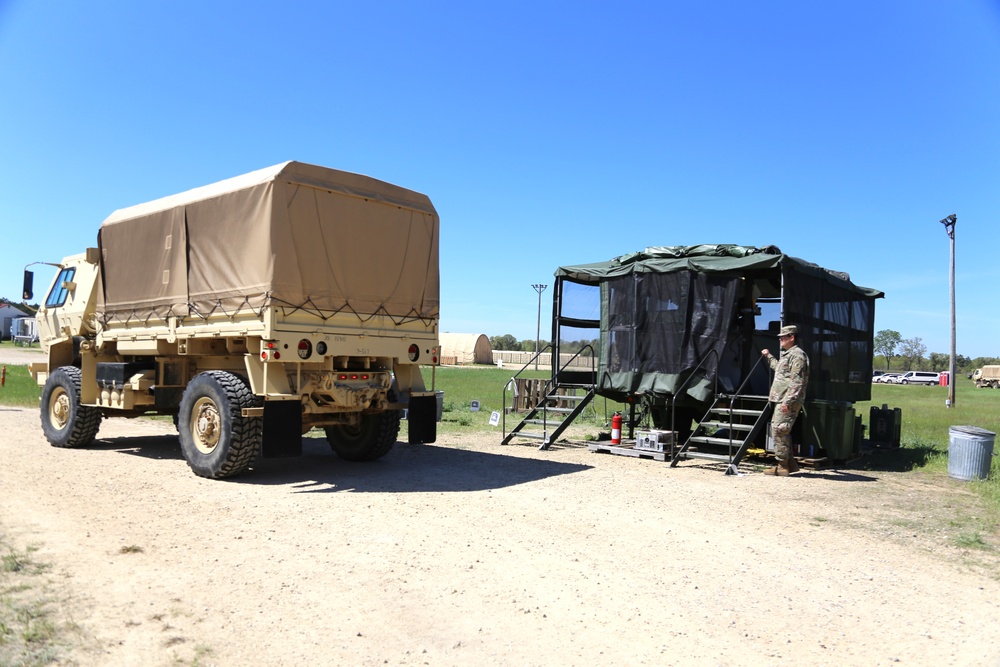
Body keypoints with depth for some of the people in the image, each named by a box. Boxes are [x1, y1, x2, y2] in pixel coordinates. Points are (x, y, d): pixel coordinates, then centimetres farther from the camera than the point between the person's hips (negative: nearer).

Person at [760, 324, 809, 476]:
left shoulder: (797, 355, -12)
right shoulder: (787, 355, 21)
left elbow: (797, 382, -20)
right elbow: (779, 368, 42)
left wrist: (788, 401, -24)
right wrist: (769, 356, 48)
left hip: (787, 402, -11)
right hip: (781, 400, 11)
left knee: (779, 431, -10)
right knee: (777, 430, 13)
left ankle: (782, 466, -5)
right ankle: (791, 463, 20)